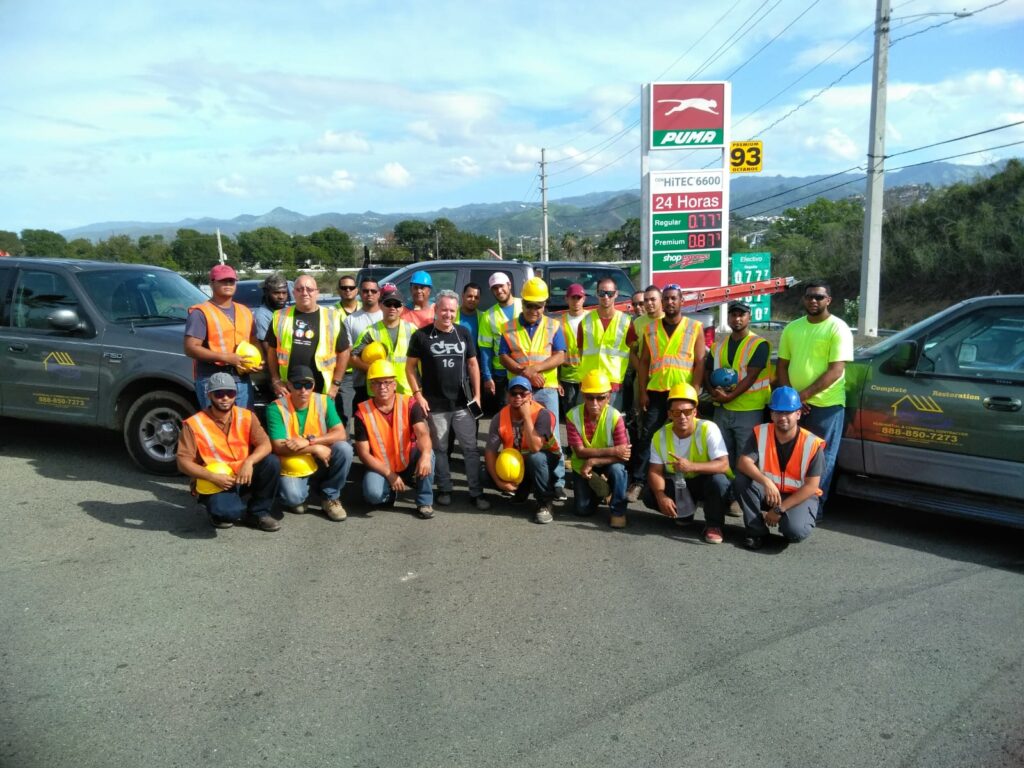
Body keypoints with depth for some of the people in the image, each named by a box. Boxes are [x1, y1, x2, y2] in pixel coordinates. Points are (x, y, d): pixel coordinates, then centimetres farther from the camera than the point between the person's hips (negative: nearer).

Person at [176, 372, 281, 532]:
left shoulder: (247, 416, -1)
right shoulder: (194, 424, -10)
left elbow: (265, 444, -10)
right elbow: (183, 462, -12)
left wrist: (249, 462, -30)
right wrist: (213, 477, -25)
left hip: (243, 477, 4)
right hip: (214, 483, -4)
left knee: (272, 462, -24)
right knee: (225, 510, -35)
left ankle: (258, 512, -4)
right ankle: (221, 512, 7)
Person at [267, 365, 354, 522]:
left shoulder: (324, 401, -7)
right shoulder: (276, 408, -15)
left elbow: (341, 434, -16)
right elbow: (279, 447, -19)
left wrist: (309, 441, -28)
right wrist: (315, 448, -26)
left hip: (322, 464, 3)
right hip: (293, 469, -3)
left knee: (344, 449, -26)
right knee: (293, 498, -32)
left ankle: (331, 498, -4)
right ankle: (298, 498, 10)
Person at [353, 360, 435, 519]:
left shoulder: (409, 404, -11)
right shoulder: (362, 412, -12)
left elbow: (422, 433, -27)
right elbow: (363, 453, -11)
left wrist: (425, 455, -50)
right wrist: (389, 475, -19)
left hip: (409, 464, 1)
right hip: (381, 468, -1)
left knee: (426, 452, -30)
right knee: (373, 494, -31)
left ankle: (424, 502, -12)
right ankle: (390, 492, 8)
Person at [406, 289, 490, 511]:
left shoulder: (463, 334, 6)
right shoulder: (421, 336, -3)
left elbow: (473, 364, 11)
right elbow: (410, 366, 0)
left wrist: (477, 394, 5)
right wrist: (418, 395, -8)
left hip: (463, 403, 2)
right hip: (435, 405, -2)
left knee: (471, 448, 3)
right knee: (439, 448, 8)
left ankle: (476, 492, 9)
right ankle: (444, 490, 22)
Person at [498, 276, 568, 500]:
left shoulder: (553, 326, 5)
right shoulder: (510, 327, 7)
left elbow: (560, 356, -4)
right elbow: (503, 357, 1)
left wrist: (534, 368, -16)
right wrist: (524, 372, -15)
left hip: (546, 389, -1)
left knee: (550, 435, -4)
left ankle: (558, 481, -1)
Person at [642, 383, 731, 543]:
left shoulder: (708, 429, -24)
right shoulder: (660, 435, -13)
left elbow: (724, 465, -31)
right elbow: (655, 471, -14)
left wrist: (692, 466, -45)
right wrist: (661, 496, -33)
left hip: (703, 482, -3)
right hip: (677, 484, 4)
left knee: (718, 480, -36)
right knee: (649, 495, -20)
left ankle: (713, 525, -11)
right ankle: (684, 512, 9)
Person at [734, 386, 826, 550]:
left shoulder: (812, 444, -16)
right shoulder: (760, 433, -9)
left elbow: (811, 486, -15)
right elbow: (743, 462, -20)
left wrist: (780, 509, -19)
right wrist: (766, 481, -39)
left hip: (800, 496, -2)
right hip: (768, 492, 3)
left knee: (795, 531, -31)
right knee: (742, 480, -26)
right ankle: (756, 530, -10)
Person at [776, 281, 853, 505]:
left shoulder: (838, 328, -7)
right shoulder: (792, 328, 9)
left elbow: (836, 371, -15)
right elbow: (782, 365, 10)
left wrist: (804, 394, -18)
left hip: (827, 405, -5)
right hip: (793, 404, 5)